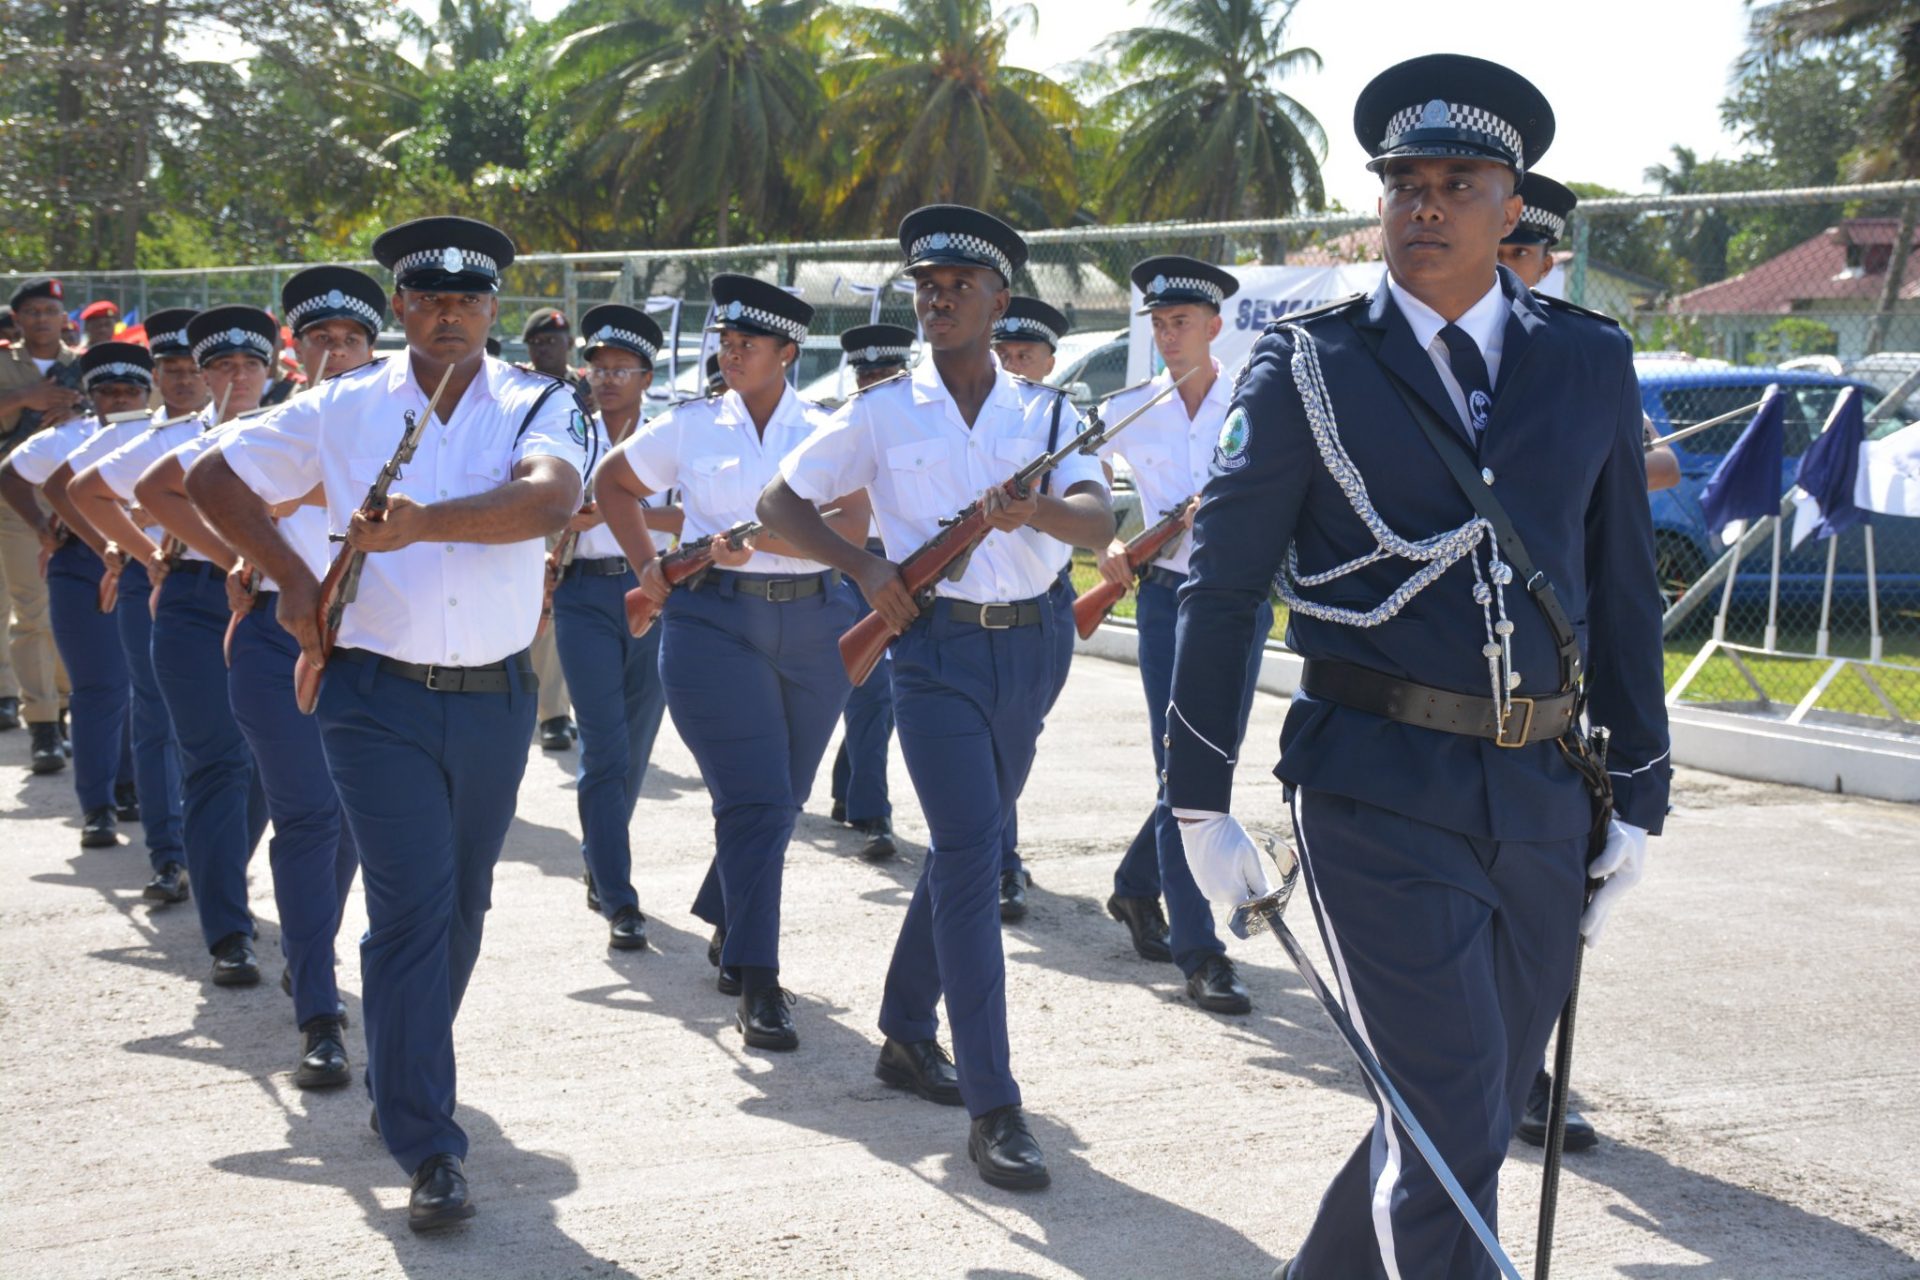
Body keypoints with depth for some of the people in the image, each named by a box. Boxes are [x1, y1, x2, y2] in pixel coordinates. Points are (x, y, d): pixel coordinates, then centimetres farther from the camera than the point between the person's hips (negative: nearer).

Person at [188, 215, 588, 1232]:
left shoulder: (538, 406, 0)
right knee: (411, 905, -9)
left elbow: (548, 497, -21)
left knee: (461, 905, 15)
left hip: (495, 698, 2)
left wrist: (424, 522, -33)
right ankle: (428, 1149, -6)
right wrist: (292, 578, 1)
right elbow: (214, 479, 11)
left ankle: (405, 1078, 38)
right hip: (379, 697, -2)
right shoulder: (343, 410, 2)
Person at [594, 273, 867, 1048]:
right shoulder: (691, 427, 5)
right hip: (715, 622, -2)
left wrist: (757, 538, -22)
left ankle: (729, 931, 38)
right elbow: (612, 481, 20)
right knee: (755, 803, -12)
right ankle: (756, 986, -9)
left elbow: (851, 527, -11)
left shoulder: (824, 434, 4)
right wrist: (647, 565, 9)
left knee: (782, 801, 13)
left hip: (812, 627, 2)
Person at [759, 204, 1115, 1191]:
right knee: (972, 857, -13)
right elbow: (782, 501, 7)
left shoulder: (1045, 411, 5)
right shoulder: (883, 412, 2)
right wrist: (863, 565, -9)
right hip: (935, 648, -3)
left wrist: (1034, 509, -31)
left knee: (964, 848, 14)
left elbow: (1099, 522, -9)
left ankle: (907, 1033, 33)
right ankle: (992, 1107, -13)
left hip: (1026, 646, 4)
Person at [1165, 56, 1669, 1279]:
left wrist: (1640, 794, 10)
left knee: (1476, 1113, 14)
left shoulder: (1591, 364, 7)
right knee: (1454, 1129, -10)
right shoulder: (1310, 371, -2)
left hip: (1542, 795, 4)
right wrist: (1201, 806, -2)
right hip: (1381, 796, -4)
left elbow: (1623, 585, 12)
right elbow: (1222, 585, 0)